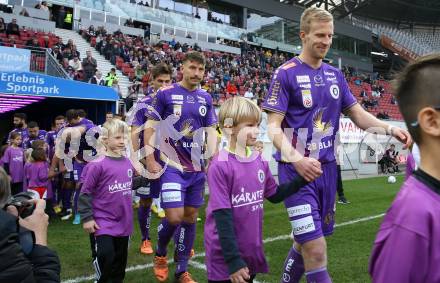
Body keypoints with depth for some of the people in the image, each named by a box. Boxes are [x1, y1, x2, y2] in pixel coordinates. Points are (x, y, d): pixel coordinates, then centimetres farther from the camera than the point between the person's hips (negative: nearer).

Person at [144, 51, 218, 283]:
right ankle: (160, 253, 22)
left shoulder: (206, 98, 9)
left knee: (191, 217, 8)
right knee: (174, 217, -11)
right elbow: (150, 126, -1)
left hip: (197, 167, 5)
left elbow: (211, 131, 11)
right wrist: (150, 159, -7)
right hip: (172, 165, -4)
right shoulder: (165, 93, -3)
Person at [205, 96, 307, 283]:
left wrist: (303, 178, 2)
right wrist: (233, 260, -19)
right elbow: (222, 216, -20)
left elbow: (275, 195, 13)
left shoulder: (260, 162, 1)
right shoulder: (220, 166, -19)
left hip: (252, 252, 6)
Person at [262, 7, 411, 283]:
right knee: (316, 249, -10)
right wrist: (295, 158, -31)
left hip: (327, 168, 6)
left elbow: (358, 114, 13)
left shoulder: (335, 75, 10)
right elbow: (274, 127, -14)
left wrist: (390, 128, -7)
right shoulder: (286, 73, -8)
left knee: (306, 241, 18)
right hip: (297, 169, -6)